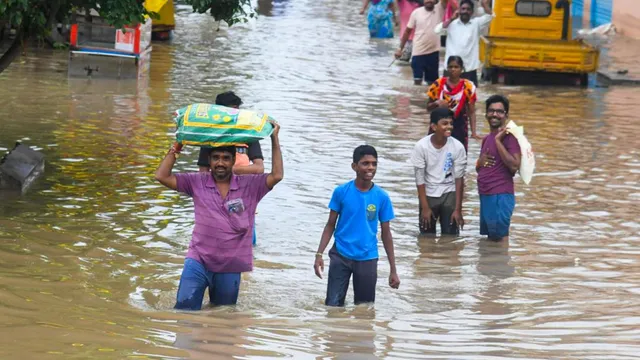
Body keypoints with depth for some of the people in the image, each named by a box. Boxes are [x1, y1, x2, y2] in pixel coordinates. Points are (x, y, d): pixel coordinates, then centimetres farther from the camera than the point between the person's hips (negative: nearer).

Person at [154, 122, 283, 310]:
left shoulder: (249, 186, -2)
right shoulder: (197, 183, -1)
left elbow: (277, 175, -12)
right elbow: (162, 176, -4)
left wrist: (274, 139, -12)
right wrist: (176, 147, -6)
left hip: (230, 267, 1)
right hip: (198, 261, -1)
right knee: (185, 308, -12)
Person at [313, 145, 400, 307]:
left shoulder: (382, 197, -3)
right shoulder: (341, 192, -5)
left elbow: (386, 233, 4)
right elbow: (331, 225, 3)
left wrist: (393, 270, 3)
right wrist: (319, 254, -7)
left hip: (367, 259, 1)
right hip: (340, 256, -1)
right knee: (333, 305, -3)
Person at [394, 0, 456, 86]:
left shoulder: (439, 10, -1)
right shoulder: (416, 12, 0)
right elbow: (408, 31, 6)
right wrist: (400, 48, 6)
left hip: (433, 52, 0)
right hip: (418, 52, 0)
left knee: (432, 81, 8)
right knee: (417, 80, 1)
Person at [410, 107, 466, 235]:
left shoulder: (457, 147, -17)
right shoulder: (421, 146, -18)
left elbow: (459, 178, -10)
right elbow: (420, 178, -12)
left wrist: (458, 209, -11)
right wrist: (425, 207, -13)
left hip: (449, 194, 0)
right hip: (428, 194, 0)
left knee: (450, 236, -1)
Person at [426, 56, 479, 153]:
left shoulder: (468, 87, -5)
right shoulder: (439, 84, -1)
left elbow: (471, 112, -2)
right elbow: (428, 107, 6)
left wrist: (473, 132, -11)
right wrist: (436, 103, -16)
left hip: (459, 127, -1)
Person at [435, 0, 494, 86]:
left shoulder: (476, 23, 7)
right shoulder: (451, 24, 4)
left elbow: (489, 16, -6)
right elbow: (438, 30, -10)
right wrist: (451, 19, -13)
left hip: (469, 68, 0)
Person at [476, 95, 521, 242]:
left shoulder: (509, 136, -9)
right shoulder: (487, 139, 17)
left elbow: (514, 166, -21)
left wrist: (498, 141, -20)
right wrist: (480, 162, 1)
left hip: (500, 196, -9)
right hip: (485, 195, 9)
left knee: (501, 238, -9)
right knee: (490, 238, 13)